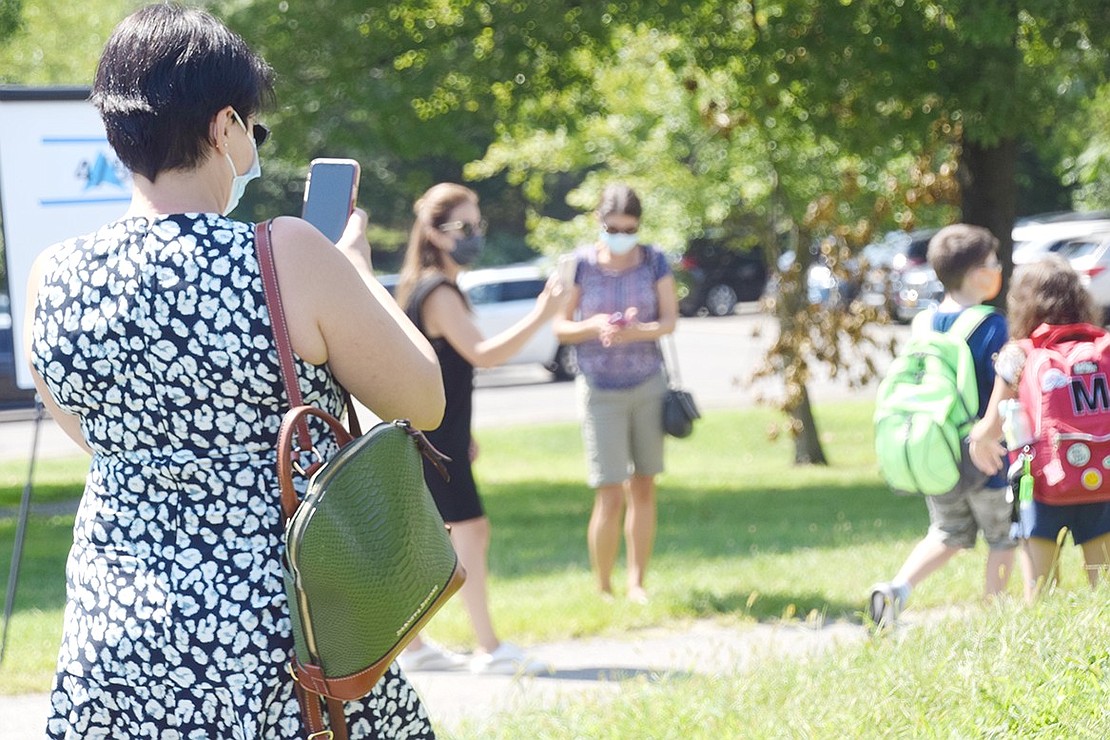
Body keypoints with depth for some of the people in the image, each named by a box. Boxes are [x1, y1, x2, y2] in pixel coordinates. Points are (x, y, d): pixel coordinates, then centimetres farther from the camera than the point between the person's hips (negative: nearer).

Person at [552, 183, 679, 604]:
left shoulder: (653, 262, -1)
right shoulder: (581, 265, -7)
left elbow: (670, 319, -3)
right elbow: (560, 328, -3)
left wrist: (638, 331, -23)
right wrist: (594, 326, -23)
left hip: (648, 385, 3)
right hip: (600, 391, -3)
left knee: (643, 489, 5)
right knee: (610, 497, -8)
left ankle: (636, 584, 14)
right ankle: (602, 589, 5)